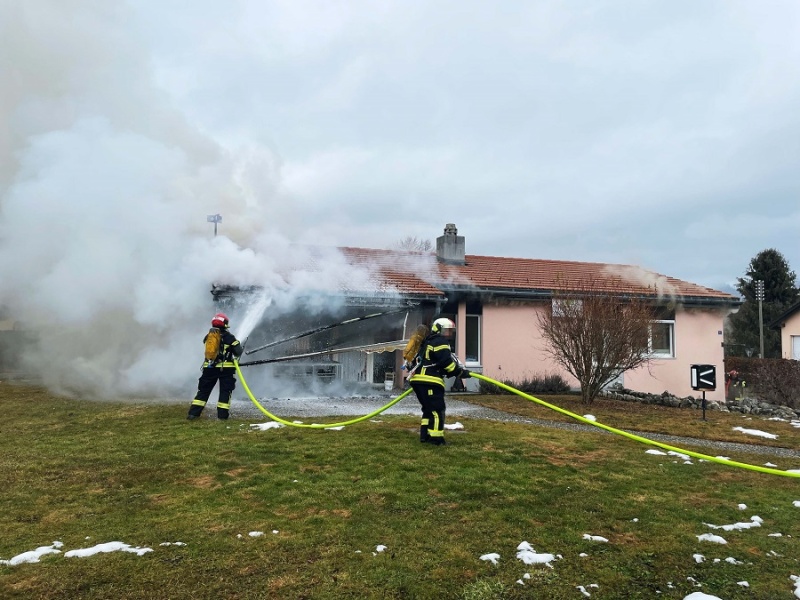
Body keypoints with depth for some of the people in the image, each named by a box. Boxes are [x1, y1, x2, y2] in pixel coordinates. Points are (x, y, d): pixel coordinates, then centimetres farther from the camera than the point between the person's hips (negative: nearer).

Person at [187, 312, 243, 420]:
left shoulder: (208, 336, 8)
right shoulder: (229, 337, -5)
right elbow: (238, 352, -6)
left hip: (209, 367, 4)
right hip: (226, 368, -4)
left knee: (203, 390, 12)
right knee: (225, 391, 5)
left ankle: (193, 413, 9)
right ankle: (222, 414, 1)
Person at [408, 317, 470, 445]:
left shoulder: (429, 342, 28)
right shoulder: (440, 342, -5)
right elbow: (446, 362, -15)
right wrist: (460, 372, -7)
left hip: (419, 379, 10)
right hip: (428, 381, -10)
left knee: (429, 409, 17)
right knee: (437, 409, -8)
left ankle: (425, 435, 18)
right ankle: (436, 438, -8)